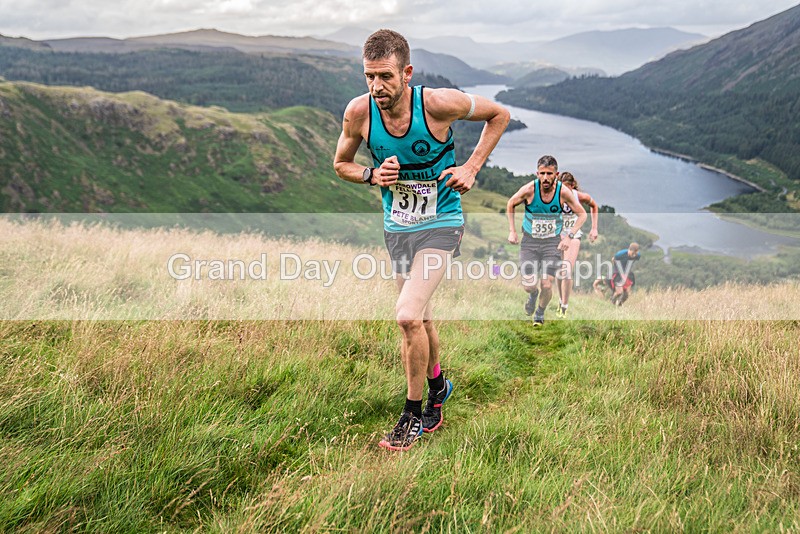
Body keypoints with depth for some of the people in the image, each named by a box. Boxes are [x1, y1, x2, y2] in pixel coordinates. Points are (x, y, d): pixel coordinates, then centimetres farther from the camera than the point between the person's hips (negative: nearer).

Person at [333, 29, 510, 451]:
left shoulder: (439, 103, -20)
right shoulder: (358, 112, -12)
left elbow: (499, 115, -2)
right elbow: (341, 164, 7)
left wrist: (472, 167, -10)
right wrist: (372, 175, -15)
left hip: (440, 222, -4)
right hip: (396, 226, 5)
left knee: (408, 317, -19)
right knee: (419, 317, 17)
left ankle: (413, 414, 2)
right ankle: (437, 385, 44)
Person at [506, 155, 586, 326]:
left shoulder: (563, 192, -13)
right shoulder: (529, 189, -15)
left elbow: (582, 214, 1)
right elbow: (510, 204, 5)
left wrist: (569, 235, -9)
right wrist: (512, 231, 0)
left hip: (552, 242, 0)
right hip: (529, 241, 0)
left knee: (546, 285, -8)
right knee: (528, 285, -8)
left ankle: (540, 313, 24)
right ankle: (533, 294, 33)